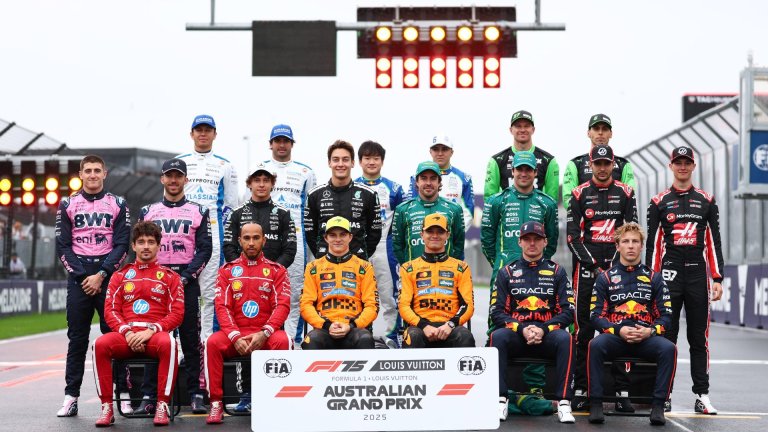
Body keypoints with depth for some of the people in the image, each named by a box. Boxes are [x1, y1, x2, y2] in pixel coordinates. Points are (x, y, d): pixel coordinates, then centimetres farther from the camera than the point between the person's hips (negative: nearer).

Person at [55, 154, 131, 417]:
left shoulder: (117, 205, 8)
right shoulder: (68, 205, 10)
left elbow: (121, 245, 1)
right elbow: (63, 246, 5)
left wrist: (101, 275, -9)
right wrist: (82, 276, -7)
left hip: (109, 276, -1)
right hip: (78, 277, 1)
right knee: (77, 338, 1)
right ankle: (71, 397, 2)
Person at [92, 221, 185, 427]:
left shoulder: (169, 276, 12)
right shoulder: (120, 275, 17)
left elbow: (177, 313, 3)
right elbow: (110, 310, 9)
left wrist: (151, 331, -13)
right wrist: (127, 332, -10)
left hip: (155, 334, -2)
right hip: (126, 334, 2)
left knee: (168, 343, -38)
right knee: (100, 344, -30)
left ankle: (162, 406, -30)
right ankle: (107, 407, -23)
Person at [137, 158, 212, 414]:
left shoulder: (198, 212, 9)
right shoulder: (147, 212, 13)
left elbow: (204, 249, 2)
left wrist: (185, 277, -9)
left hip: (187, 282, -1)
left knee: (190, 338, -3)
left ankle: (196, 395, 0)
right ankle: (149, 396, 0)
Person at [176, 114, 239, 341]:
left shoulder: (225, 166, 13)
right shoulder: (179, 162, 14)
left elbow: (230, 206, 12)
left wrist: (224, 233, 2)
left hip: (213, 231, 0)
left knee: (211, 291, -4)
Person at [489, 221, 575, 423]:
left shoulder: (556, 271, 11)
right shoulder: (507, 272, 12)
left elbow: (567, 311, 2)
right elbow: (497, 312, 2)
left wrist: (543, 329, -14)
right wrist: (522, 329, -14)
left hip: (547, 335, 0)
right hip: (515, 334, 0)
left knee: (564, 338, -33)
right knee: (497, 336, -32)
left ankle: (564, 403, -32)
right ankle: (500, 400, -30)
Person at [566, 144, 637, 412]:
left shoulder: (625, 193, 9)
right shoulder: (580, 194, 7)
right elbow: (572, 236, 2)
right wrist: (595, 267, -6)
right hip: (586, 267, 0)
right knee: (584, 329, -1)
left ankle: (622, 392, -1)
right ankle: (580, 390, 3)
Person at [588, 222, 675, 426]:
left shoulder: (654, 278, 14)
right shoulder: (605, 278, 12)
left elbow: (666, 315, 8)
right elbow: (596, 315, 4)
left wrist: (650, 331, -12)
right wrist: (619, 330, -14)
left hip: (646, 338, 1)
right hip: (614, 336, -1)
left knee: (668, 348, -31)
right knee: (595, 345, -33)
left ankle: (658, 406, -24)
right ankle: (596, 404, -27)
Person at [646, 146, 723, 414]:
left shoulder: (706, 201, 9)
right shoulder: (659, 202, 6)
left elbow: (714, 243, 8)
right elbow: (652, 244, 5)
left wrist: (718, 279, 1)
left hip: (698, 276, 1)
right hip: (669, 275, -1)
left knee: (699, 338, 3)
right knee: (666, 337, 0)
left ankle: (702, 396, 6)